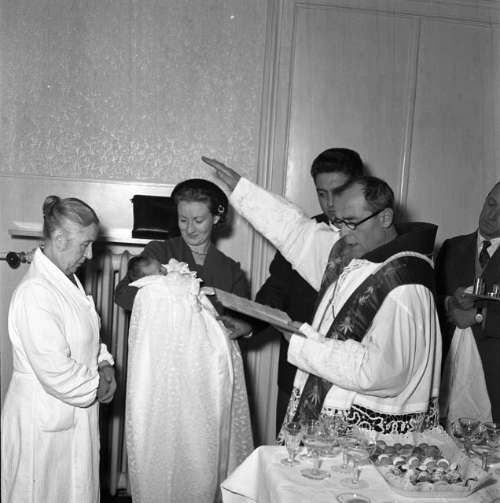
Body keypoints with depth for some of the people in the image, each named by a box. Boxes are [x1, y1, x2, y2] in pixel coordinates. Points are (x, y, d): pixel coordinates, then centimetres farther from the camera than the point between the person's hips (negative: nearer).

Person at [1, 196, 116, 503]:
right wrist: (96, 386, -13)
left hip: (75, 412, 9)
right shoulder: (35, 293, -26)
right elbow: (57, 374, -29)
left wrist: (103, 364, 0)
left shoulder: (68, 280, 5)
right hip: (45, 420, -8)